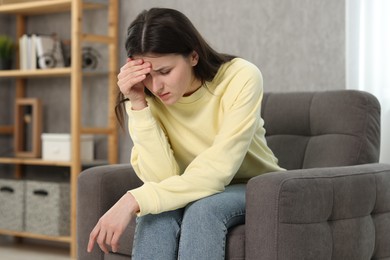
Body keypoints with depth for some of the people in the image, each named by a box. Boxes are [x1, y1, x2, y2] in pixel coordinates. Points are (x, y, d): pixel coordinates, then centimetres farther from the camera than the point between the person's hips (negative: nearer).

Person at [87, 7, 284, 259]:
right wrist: (138, 106, -31)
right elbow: (162, 179, -22)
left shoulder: (241, 77, -24)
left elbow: (217, 171, -30)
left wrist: (134, 200, -39)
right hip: (194, 192, 2)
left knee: (203, 209, -33)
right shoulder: (148, 96, -14)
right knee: (159, 211, -30)